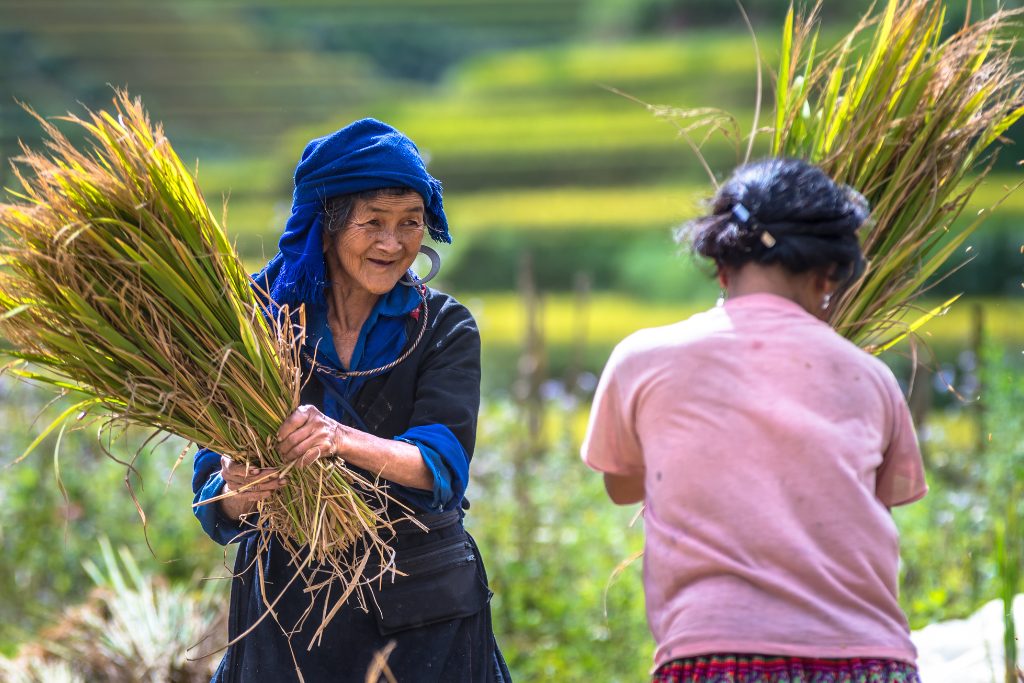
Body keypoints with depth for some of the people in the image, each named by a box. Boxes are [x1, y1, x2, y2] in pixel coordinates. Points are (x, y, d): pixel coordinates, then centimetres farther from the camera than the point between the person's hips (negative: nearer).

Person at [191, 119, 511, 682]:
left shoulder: (444, 328, -4)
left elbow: (444, 462, -20)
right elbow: (213, 489, -9)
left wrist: (342, 439, -38)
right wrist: (237, 494, -33)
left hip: (423, 609, 0)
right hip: (289, 605, 0)